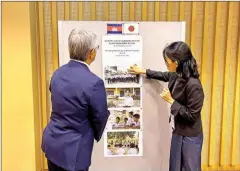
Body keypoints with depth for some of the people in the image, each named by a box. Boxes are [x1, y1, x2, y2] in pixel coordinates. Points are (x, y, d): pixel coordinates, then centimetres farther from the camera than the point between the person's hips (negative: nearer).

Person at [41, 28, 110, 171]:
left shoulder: (58, 73, -3)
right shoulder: (94, 83, -25)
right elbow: (100, 118, -11)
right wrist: (96, 135, 10)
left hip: (51, 141, 7)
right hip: (72, 150, -7)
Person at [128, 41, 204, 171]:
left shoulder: (193, 85, -29)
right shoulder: (176, 75, -6)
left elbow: (191, 116, -24)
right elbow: (164, 76, 19)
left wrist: (170, 100, -22)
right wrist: (143, 71, 23)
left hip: (190, 136, -8)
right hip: (178, 131, 8)